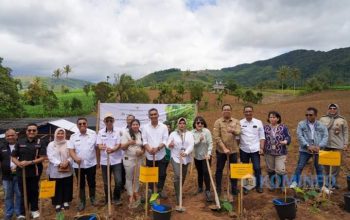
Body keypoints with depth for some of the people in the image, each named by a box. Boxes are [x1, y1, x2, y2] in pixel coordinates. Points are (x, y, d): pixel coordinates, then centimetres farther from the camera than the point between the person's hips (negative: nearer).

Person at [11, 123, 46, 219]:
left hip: (35, 171, -1)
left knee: (34, 191, 13)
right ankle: (23, 213, 22)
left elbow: (43, 157, -10)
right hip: (22, 171, 1)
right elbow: (13, 157, 4)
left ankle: (34, 209, 32)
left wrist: (29, 162, -21)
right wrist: (18, 163, -16)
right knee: (23, 193, 8)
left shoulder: (40, 143, -4)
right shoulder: (20, 142, 2)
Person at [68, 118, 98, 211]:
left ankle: (93, 198, 33)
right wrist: (75, 158, -22)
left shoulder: (93, 135, -1)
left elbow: (97, 148, 3)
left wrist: (98, 161, 2)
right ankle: (82, 201, 26)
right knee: (81, 184, 11)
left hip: (91, 164, 0)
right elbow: (71, 150, -4)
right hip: (78, 165, 0)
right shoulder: (73, 136, 0)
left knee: (92, 183, 12)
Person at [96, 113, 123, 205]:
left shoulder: (118, 131, -4)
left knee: (118, 181, -6)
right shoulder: (101, 132, 2)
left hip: (116, 160, -2)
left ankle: (116, 198, 17)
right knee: (106, 182, 12)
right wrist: (103, 147, -29)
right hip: (104, 160, 2)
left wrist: (112, 150, -29)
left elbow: (118, 145, -9)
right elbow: (99, 145, -5)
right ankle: (107, 198, 32)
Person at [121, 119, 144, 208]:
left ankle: (135, 193, 29)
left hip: (139, 159, 3)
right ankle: (131, 196, 14)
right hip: (129, 159, -3)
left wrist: (142, 151, -12)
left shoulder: (142, 135, 4)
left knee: (137, 177, 12)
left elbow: (144, 147, 9)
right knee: (129, 178, 4)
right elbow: (123, 147, -9)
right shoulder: (126, 134, -5)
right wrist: (128, 143, -28)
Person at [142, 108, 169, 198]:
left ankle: (160, 189, 26)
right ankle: (150, 190, 27)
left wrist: (157, 148, -21)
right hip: (149, 155, 0)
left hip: (161, 155, 0)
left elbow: (165, 140, -5)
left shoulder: (164, 127, 0)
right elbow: (144, 141, -3)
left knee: (162, 174, 8)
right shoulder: (145, 127, 2)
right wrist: (149, 149, -21)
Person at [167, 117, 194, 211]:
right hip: (175, 158, -3)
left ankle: (179, 193, 42)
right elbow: (167, 144, -2)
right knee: (177, 176, -18)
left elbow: (191, 145, -11)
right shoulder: (173, 134, 0)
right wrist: (170, 145, -27)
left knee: (183, 177, 15)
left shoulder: (189, 134, 2)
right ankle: (178, 202, -16)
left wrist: (186, 152, -29)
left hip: (186, 158, 3)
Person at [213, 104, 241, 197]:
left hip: (233, 150, 2)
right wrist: (224, 148, -17)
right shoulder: (218, 122, -4)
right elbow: (216, 137, -11)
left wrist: (233, 130, -37)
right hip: (221, 150, -2)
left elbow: (238, 132, -14)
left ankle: (234, 188, 26)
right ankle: (218, 188, 22)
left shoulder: (236, 121, 4)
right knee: (219, 170, 8)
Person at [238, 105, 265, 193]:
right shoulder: (240, 123, 1)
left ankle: (258, 186, 18)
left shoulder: (258, 122, 2)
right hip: (244, 150, 1)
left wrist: (261, 148, -4)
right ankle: (245, 186, 23)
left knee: (257, 168, -1)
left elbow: (262, 136, 4)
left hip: (255, 149, 0)